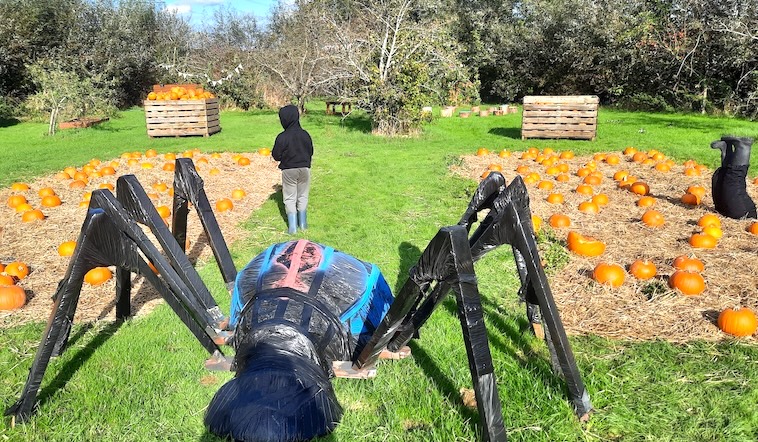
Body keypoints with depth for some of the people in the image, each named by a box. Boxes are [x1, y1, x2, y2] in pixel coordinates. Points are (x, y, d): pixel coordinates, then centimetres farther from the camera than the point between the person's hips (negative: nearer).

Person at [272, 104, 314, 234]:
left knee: (290, 199, 8)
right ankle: (303, 223, 25)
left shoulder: (282, 137, -17)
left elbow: (276, 156, -9)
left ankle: (292, 227, 7)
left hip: (288, 171, -3)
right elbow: (310, 152, 5)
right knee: (303, 196, 17)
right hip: (304, 169, 3)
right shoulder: (305, 135, -6)